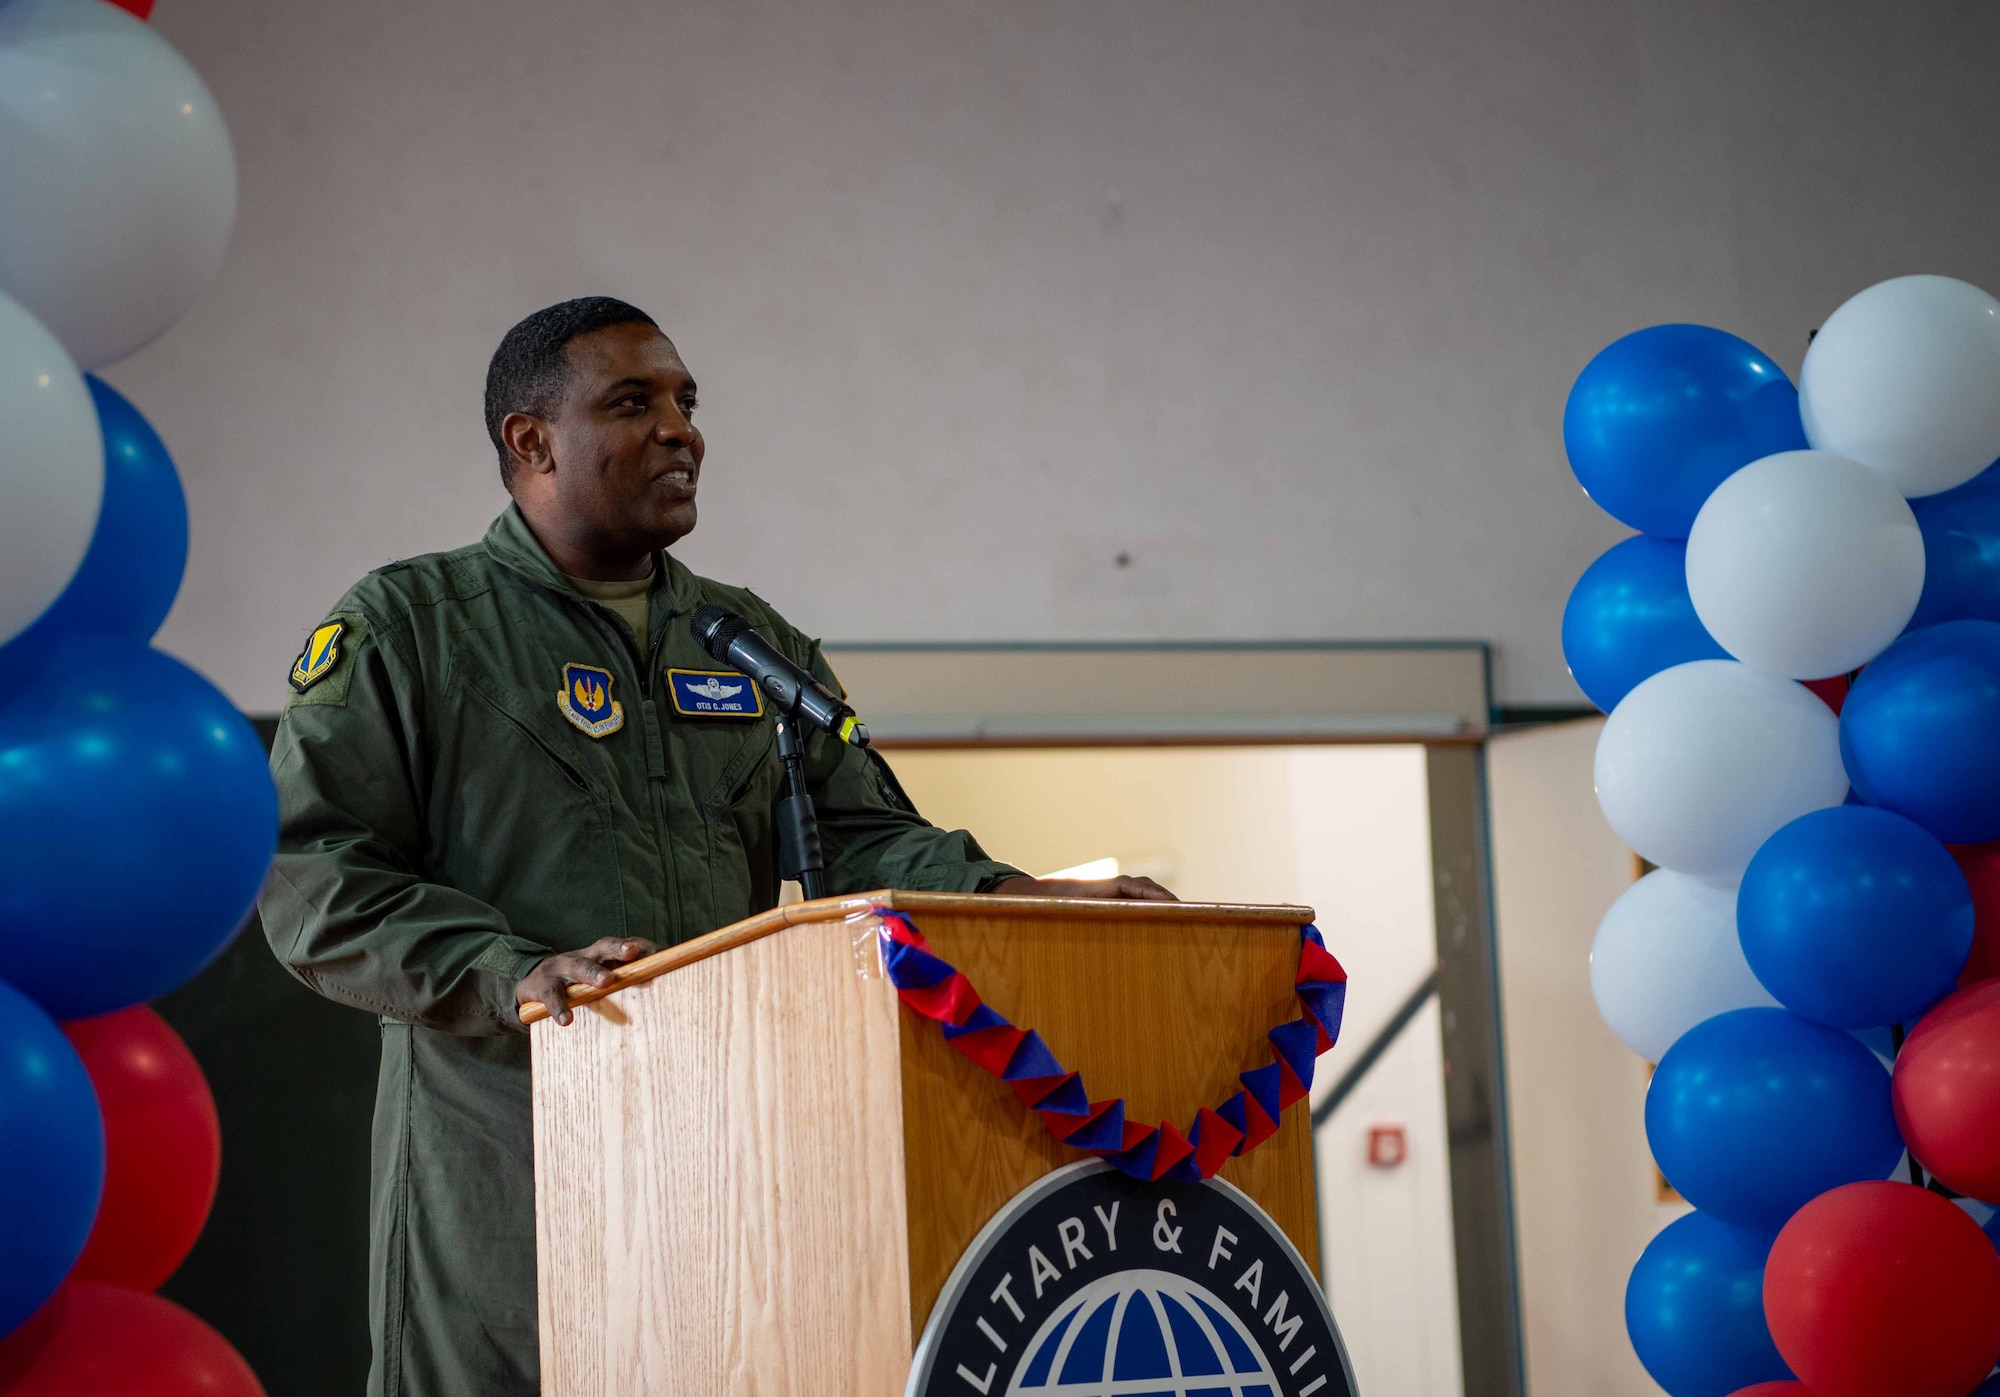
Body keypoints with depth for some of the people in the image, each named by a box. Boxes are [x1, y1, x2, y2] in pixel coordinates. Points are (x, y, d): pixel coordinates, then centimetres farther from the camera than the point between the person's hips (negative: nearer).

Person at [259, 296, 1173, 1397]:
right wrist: (511, 977, -19)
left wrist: (1020, 899, -8)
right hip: (504, 1173, -4)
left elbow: (863, 836, 12)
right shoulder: (406, 629, 5)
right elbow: (312, 879, -5)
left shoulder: (760, 646, 21)